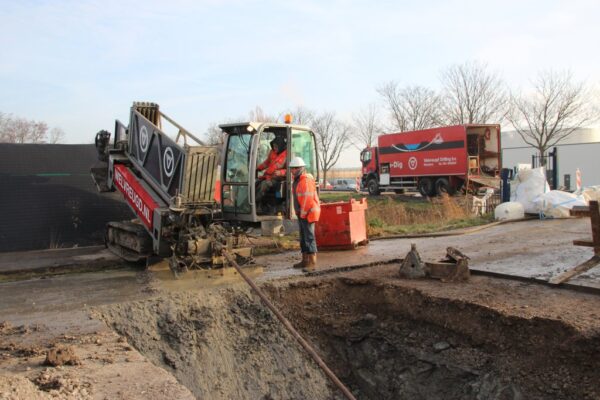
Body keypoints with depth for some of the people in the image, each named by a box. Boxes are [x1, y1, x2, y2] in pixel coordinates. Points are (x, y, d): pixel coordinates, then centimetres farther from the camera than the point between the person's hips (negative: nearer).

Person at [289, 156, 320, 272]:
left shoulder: (306, 180, -17)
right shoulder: (297, 180, 16)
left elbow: (308, 198, -23)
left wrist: (303, 213, -18)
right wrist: (300, 213, 16)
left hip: (308, 213, -10)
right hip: (302, 213, 10)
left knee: (309, 237, -10)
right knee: (303, 237, 14)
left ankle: (312, 263, -9)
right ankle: (305, 260, 23)